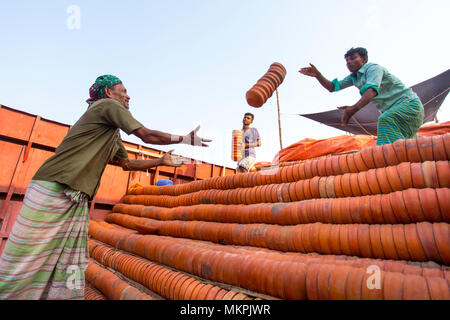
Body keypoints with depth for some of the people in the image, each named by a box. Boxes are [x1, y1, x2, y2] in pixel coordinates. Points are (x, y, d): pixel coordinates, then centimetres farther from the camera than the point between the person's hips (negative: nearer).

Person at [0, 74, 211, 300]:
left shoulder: (114, 135, 23)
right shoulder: (108, 105, -4)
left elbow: (127, 163, 28)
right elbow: (147, 135, -8)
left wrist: (162, 161, 30)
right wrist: (186, 139, 1)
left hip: (76, 201, 9)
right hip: (52, 191, -9)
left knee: (70, 271, 8)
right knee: (23, 269, -2)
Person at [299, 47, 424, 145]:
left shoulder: (373, 68, -14)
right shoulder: (353, 77, 11)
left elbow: (372, 90, -34)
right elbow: (333, 87, 8)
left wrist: (354, 108, -50)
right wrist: (317, 75, -6)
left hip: (408, 103, -9)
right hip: (392, 110, 9)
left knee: (386, 120, -36)